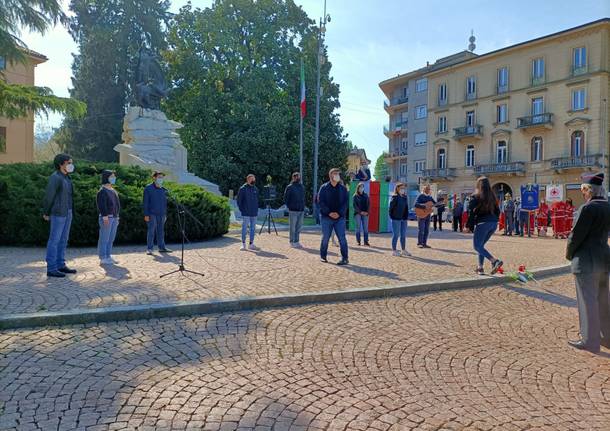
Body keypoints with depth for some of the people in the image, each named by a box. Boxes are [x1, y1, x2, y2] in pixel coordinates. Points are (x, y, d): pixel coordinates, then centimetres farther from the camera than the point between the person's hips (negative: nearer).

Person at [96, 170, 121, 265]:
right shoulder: (102, 191, -9)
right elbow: (101, 205, -17)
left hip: (114, 217, 9)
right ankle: (103, 258, 0)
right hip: (106, 217, -9)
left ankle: (108, 256, 18)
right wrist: (105, 216, -23)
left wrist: (117, 217, 19)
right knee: (104, 238, -4)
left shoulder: (114, 191, 18)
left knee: (111, 239, 12)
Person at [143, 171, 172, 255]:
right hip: (152, 214, -5)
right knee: (151, 231, -3)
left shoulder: (164, 190, 12)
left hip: (161, 214, 5)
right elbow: (146, 202, -5)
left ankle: (161, 247, 16)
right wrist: (146, 214, -10)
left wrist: (165, 214, 13)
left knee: (161, 231, 9)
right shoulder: (148, 188, -2)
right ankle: (149, 249, 2)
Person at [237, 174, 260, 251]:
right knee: (244, 228, -1)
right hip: (246, 213, -5)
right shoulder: (243, 189, -4)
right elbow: (239, 200, -3)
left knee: (253, 229, 9)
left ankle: (251, 244, 17)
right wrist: (242, 209, -7)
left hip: (254, 213, 5)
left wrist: (256, 210, 10)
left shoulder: (255, 189, 12)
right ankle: (243, 244, 6)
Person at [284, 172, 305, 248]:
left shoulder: (302, 187, 14)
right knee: (293, 227, -1)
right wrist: (289, 206, -6)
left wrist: (303, 207, 8)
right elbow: (285, 198, -3)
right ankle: (292, 242, 6)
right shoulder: (290, 187, -3)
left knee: (299, 227, 9)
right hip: (293, 211, -5)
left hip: (301, 210, 6)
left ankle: (297, 241, 17)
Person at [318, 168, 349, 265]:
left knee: (342, 238, -3)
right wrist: (329, 213, -15)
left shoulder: (343, 188, 7)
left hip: (340, 217, 1)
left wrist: (339, 213, -12)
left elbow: (345, 202, 2)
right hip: (326, 217, -1)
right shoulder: (324, 187, 2)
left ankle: (345, 258, 2)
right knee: (325, 237, 5)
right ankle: (323, 256, 21)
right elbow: (321, 201, -4)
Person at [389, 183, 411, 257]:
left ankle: (403, 250, 21)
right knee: (396, 235, -2)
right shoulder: (395, 197, -10)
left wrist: (406, 216, 9)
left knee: (403, 235, 11)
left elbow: (406, 207, 16)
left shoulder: (405, 197, 12)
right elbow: (391, 207, -12)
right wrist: (392, 216, -11)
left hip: (404, 219, 7)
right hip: (396, 219, -7)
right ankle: (394, 250, 6)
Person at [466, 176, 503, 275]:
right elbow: (497, 211, 18)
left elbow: (471, 212, -9)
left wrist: (470, 226, -4)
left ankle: (494, 261, -23)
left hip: (482, 223, -7)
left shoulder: (475, 197, -3)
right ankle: (480, 267, 13)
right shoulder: (492, 196, 15)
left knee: (477, 246, -4)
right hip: (494, 223, 7)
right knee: (481, 245, 17)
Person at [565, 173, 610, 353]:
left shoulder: (588, 208, -18)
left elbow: (576, 235, -16)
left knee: (588, 301, 1)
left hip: (587, 260, -8)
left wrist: (569, 254, 0)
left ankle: (590, 341, 10)